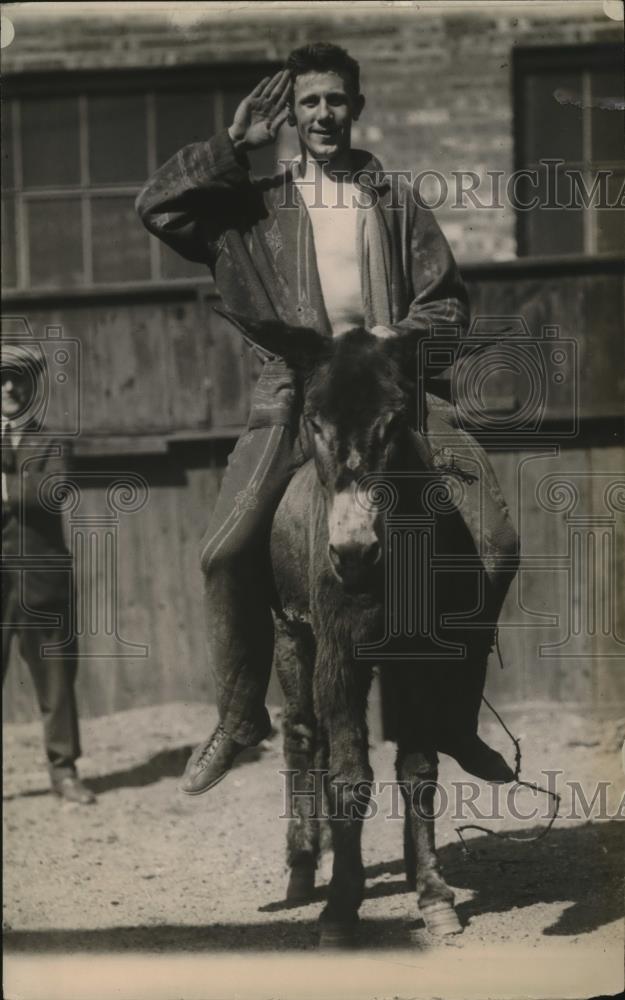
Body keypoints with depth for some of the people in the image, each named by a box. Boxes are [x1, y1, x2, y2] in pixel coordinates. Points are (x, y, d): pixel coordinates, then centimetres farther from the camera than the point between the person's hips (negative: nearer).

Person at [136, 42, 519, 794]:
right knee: (227, 549, -21)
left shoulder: (396, 208, 15)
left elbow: (446, 300, 13)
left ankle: (456, 717, 2)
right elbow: (157, 209, 2)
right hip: (296, 396, -1)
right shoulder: (257, 210, 12)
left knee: (495, 540, -13)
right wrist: (234, 143, 2)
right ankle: (239, 716, -1)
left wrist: (401, 337, -7)